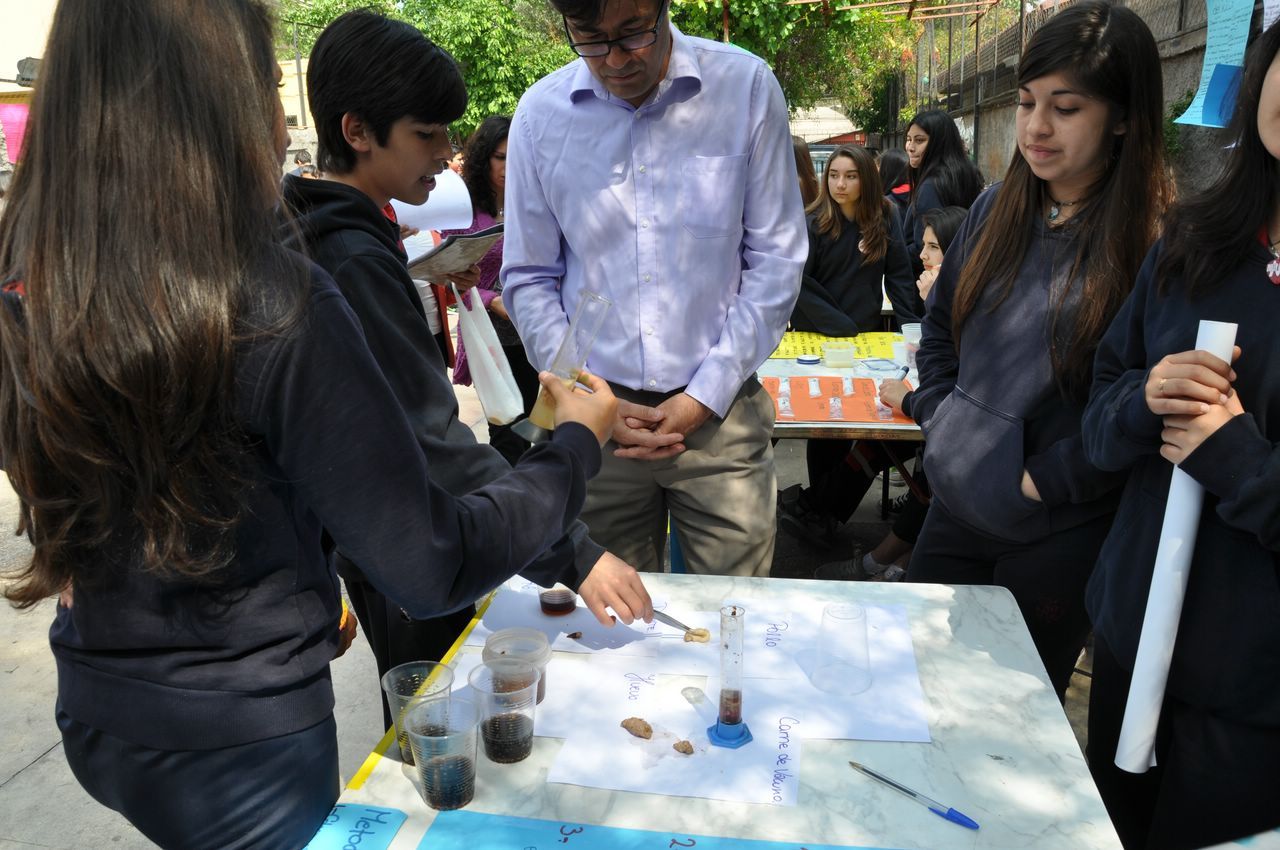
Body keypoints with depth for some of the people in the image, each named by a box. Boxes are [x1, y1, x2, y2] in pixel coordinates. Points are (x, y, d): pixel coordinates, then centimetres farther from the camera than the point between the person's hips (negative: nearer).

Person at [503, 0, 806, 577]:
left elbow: (776, 260, -2)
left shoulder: (746, 87, -4)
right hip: (597, 417, 1)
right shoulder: (540, 113, 0)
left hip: (720, 413, -1)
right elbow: (528, 278, 5)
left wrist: (705, 397, -7)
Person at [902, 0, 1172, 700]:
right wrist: (940, 418, 3)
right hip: (957, 505, 5)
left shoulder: (1156, 241, -15)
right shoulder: (996, 210, 3)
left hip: (1058, 535, -5)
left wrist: (1048, 477, -18)